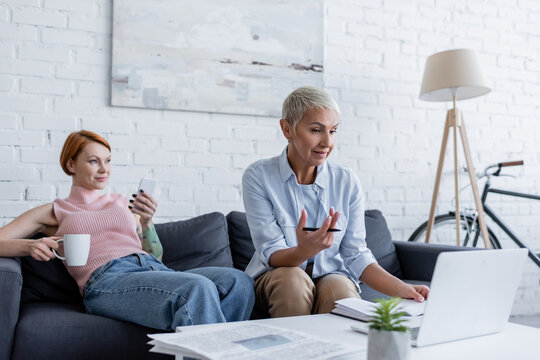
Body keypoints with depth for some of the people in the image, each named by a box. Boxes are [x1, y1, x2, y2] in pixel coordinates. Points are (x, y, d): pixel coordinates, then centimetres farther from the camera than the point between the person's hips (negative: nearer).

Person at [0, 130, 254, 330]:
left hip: (154, 270, 5)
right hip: (106, 280, -5)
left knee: (239, 282, -24)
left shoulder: (123, 203, 29)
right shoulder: (54, 212, 20)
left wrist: (146, 223, 5)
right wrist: (30, 246, -9)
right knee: (199, 288, -36)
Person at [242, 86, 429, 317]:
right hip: (275, 278, -1)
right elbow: (272, 255, -15)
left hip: (332, 275, 1)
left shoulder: (347, 182, -3)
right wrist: (305, 251, -38)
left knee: (340, 288, -32)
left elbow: (356, 255, -3)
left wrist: (401, 288, -20)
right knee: (293, 279, -34)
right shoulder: (257, 177, -11)